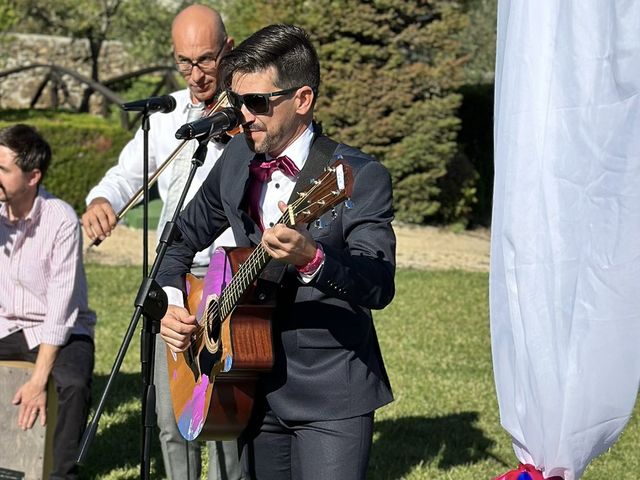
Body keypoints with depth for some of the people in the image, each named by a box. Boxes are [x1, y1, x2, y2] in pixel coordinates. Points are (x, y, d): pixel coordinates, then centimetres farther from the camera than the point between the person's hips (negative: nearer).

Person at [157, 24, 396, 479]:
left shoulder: (360, 177, -15)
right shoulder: (238, 159, 4)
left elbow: (380, 287, -28)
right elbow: (186, 237, 20)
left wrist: (309, 258, -45)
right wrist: (170, 302, 2)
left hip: (331, 394, -6)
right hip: (258, 387, 6)